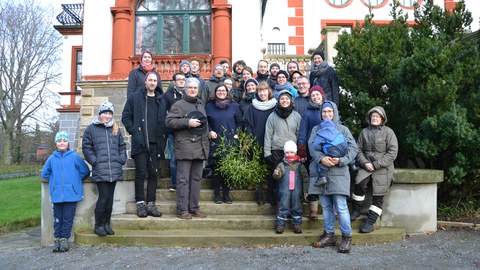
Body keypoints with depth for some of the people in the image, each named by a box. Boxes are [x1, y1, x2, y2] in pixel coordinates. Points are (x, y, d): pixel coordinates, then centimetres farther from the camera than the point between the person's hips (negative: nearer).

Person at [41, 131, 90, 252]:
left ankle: (64, 239, 13)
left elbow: (85, 171, 4)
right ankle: (57, 239, 19)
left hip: (71, 193, -2)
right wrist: (55, 181, 10)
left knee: (68, 218, 2)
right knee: (58, 218, 9)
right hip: (57, 194, 2)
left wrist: (75, 180, 4)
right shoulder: (52, 158, 5)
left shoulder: (75, 157, -3)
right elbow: (45, 173, 18)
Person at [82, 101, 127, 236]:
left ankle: (106, 224, 21)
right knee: (103, 197, -8)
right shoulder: (91, 128, 2)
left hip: (114, 170, 4)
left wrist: (122, 160, 5)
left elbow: (122, 146, 18)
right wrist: (94, 161, -7)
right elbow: (86, 147, 1)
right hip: (100, 171, -4)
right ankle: (98, 225, 8)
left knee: (110, 198, 9)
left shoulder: (116, 129, 14)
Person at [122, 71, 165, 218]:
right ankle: (140, 203, 9)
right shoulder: (135, 98, 4)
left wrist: (163, 134, 4)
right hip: (140, 142, -2)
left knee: (153, 173, 5)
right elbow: (126, 116, 6)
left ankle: (151, 203, 13)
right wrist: (133, 131, -3)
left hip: (155, 143, 3)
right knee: (140, 173, 0)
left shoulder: (161, 100, 10)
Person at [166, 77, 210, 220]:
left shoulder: (201, 105, 21)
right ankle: (182, 210, 0)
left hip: (200, 147, 7)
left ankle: (194, 207, 17)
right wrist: (187, 122, -18)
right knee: (183, 179, -5)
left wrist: (207, 143, 21)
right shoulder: (178, 104, 0)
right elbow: (169, 121, -9)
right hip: (185, 147, -6)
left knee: (196, 178, 9)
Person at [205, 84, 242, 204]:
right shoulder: (209, 106, 6)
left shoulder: (233, 105, 6)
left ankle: (226, 194, 12)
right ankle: (217, 194, 12)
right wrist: (210, 131, -2)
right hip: (215, 142, 0)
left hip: (230, 141, 0)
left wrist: (236, 134, 0)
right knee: (216, 168, 2)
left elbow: (239, 122, 11)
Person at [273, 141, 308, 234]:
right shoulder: (281, 165, 5)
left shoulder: (300, 165, 7)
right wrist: (276, 174, -28)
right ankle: (280, 224, 7)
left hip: (297, 191, 1)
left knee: (296, 208, 6)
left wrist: (305, 190, 1)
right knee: (283, 207, 0)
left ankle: (297, 224, 15)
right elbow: (277, 176, -3)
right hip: (284, 191, -1)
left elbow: (305, 178, 7)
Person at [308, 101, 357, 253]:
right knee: (326, 206, 10)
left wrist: (341, 160, -17)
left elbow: (353, 148, -1)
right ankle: (329, 235, 20)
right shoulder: (316, 129, 15)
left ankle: (347, 237, 3)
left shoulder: (343, 129, 8)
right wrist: (321, 158, -20)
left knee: (341, 207, -8)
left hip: (338, 173, -3)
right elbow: (311, 146, -1)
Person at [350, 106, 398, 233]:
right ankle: (356, 210, -5)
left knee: (378, 196, -4)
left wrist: (376, 165, -14)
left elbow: (392, 153, -7)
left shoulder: (388, 132, -1)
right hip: (367, 165, 2)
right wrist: (365, 163, -11)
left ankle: (370, 222, 4)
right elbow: (359, 150, 8)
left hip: (383, 168, -1)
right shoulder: (364, 132, 8)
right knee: (359, 183, -25)